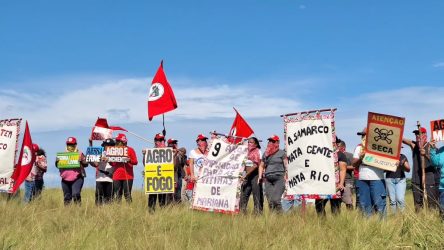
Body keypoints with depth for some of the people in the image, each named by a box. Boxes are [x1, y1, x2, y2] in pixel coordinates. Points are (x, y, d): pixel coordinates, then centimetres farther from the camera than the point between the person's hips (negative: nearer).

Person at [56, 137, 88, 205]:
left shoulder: (79, 154, 5)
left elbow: (86, 164, -1)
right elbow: (58, 166, 16)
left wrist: (81, 161, -21)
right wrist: (57, 161, -5)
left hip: (77, 178, -4)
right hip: (65, 179, 4)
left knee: (76, 194, -20)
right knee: (67, 197, 10)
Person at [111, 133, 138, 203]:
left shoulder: (130, 150, 1)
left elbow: (135, 162, -4)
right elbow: (112, 164, 16)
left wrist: (129, 160, -23)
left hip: (128, 176, -4)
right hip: (117, 176, 4)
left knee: (127, 195, -4)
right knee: (117, 196, 3)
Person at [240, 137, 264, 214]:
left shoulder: (257, 151, -6)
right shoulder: (249, 151, 19)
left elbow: (255, 165, -16)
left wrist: (246, 175, -18)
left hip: (255, 175, -8)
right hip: (248, 176, 8)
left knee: (257, 196, -5)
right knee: (244, 194, 5)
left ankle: (258, 213, -3)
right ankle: (242, 212, 9)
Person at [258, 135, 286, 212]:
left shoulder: (281, 153, 5)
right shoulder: (265, 154, 19)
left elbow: (286, 166, 0)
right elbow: (261, 166, 26)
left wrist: (285, 178, -9)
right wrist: (260, 176, 13)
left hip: (279, 179, -5)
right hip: (268, 180, 5)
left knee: (276, 200, -17)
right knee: (270, 201, 1)